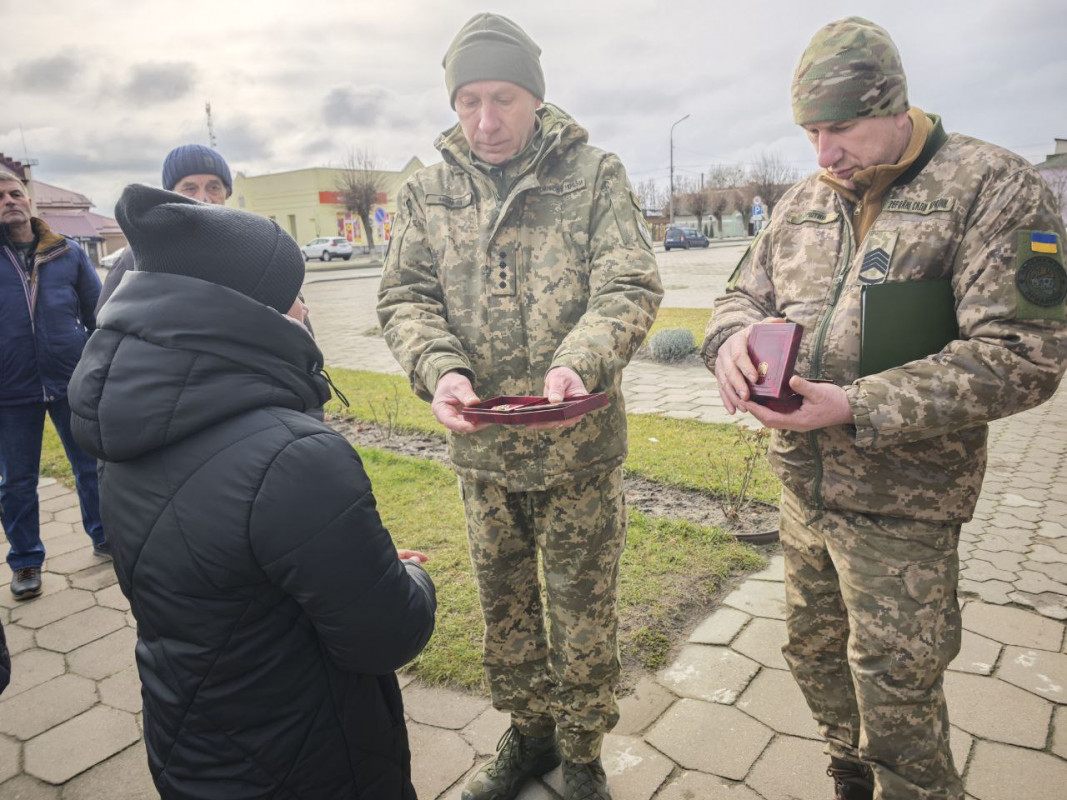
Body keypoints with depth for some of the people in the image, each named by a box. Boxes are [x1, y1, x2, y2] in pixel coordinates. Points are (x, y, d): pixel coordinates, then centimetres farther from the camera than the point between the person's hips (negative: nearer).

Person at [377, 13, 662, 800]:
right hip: (480, 447, 3)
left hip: (579, 446, -3)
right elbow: (406, 299, 0)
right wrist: (440, 369, -20)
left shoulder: (594, 175, -5)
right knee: (503, 603, 20)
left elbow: (630, 287, -11)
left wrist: (579, 362, -30)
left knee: (583, 612, 12)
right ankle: (529, 733, 45)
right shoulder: (427, 192, 3)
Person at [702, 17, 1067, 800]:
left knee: (895, 691, 7)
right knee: (814, 650, 22)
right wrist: (733, 338, -14)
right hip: (803, 487, 7)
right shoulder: (803, 200, 7)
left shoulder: (993, 187, -11)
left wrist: (857, 408, -26)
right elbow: (743, 295, 12)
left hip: (901, 502, -6)